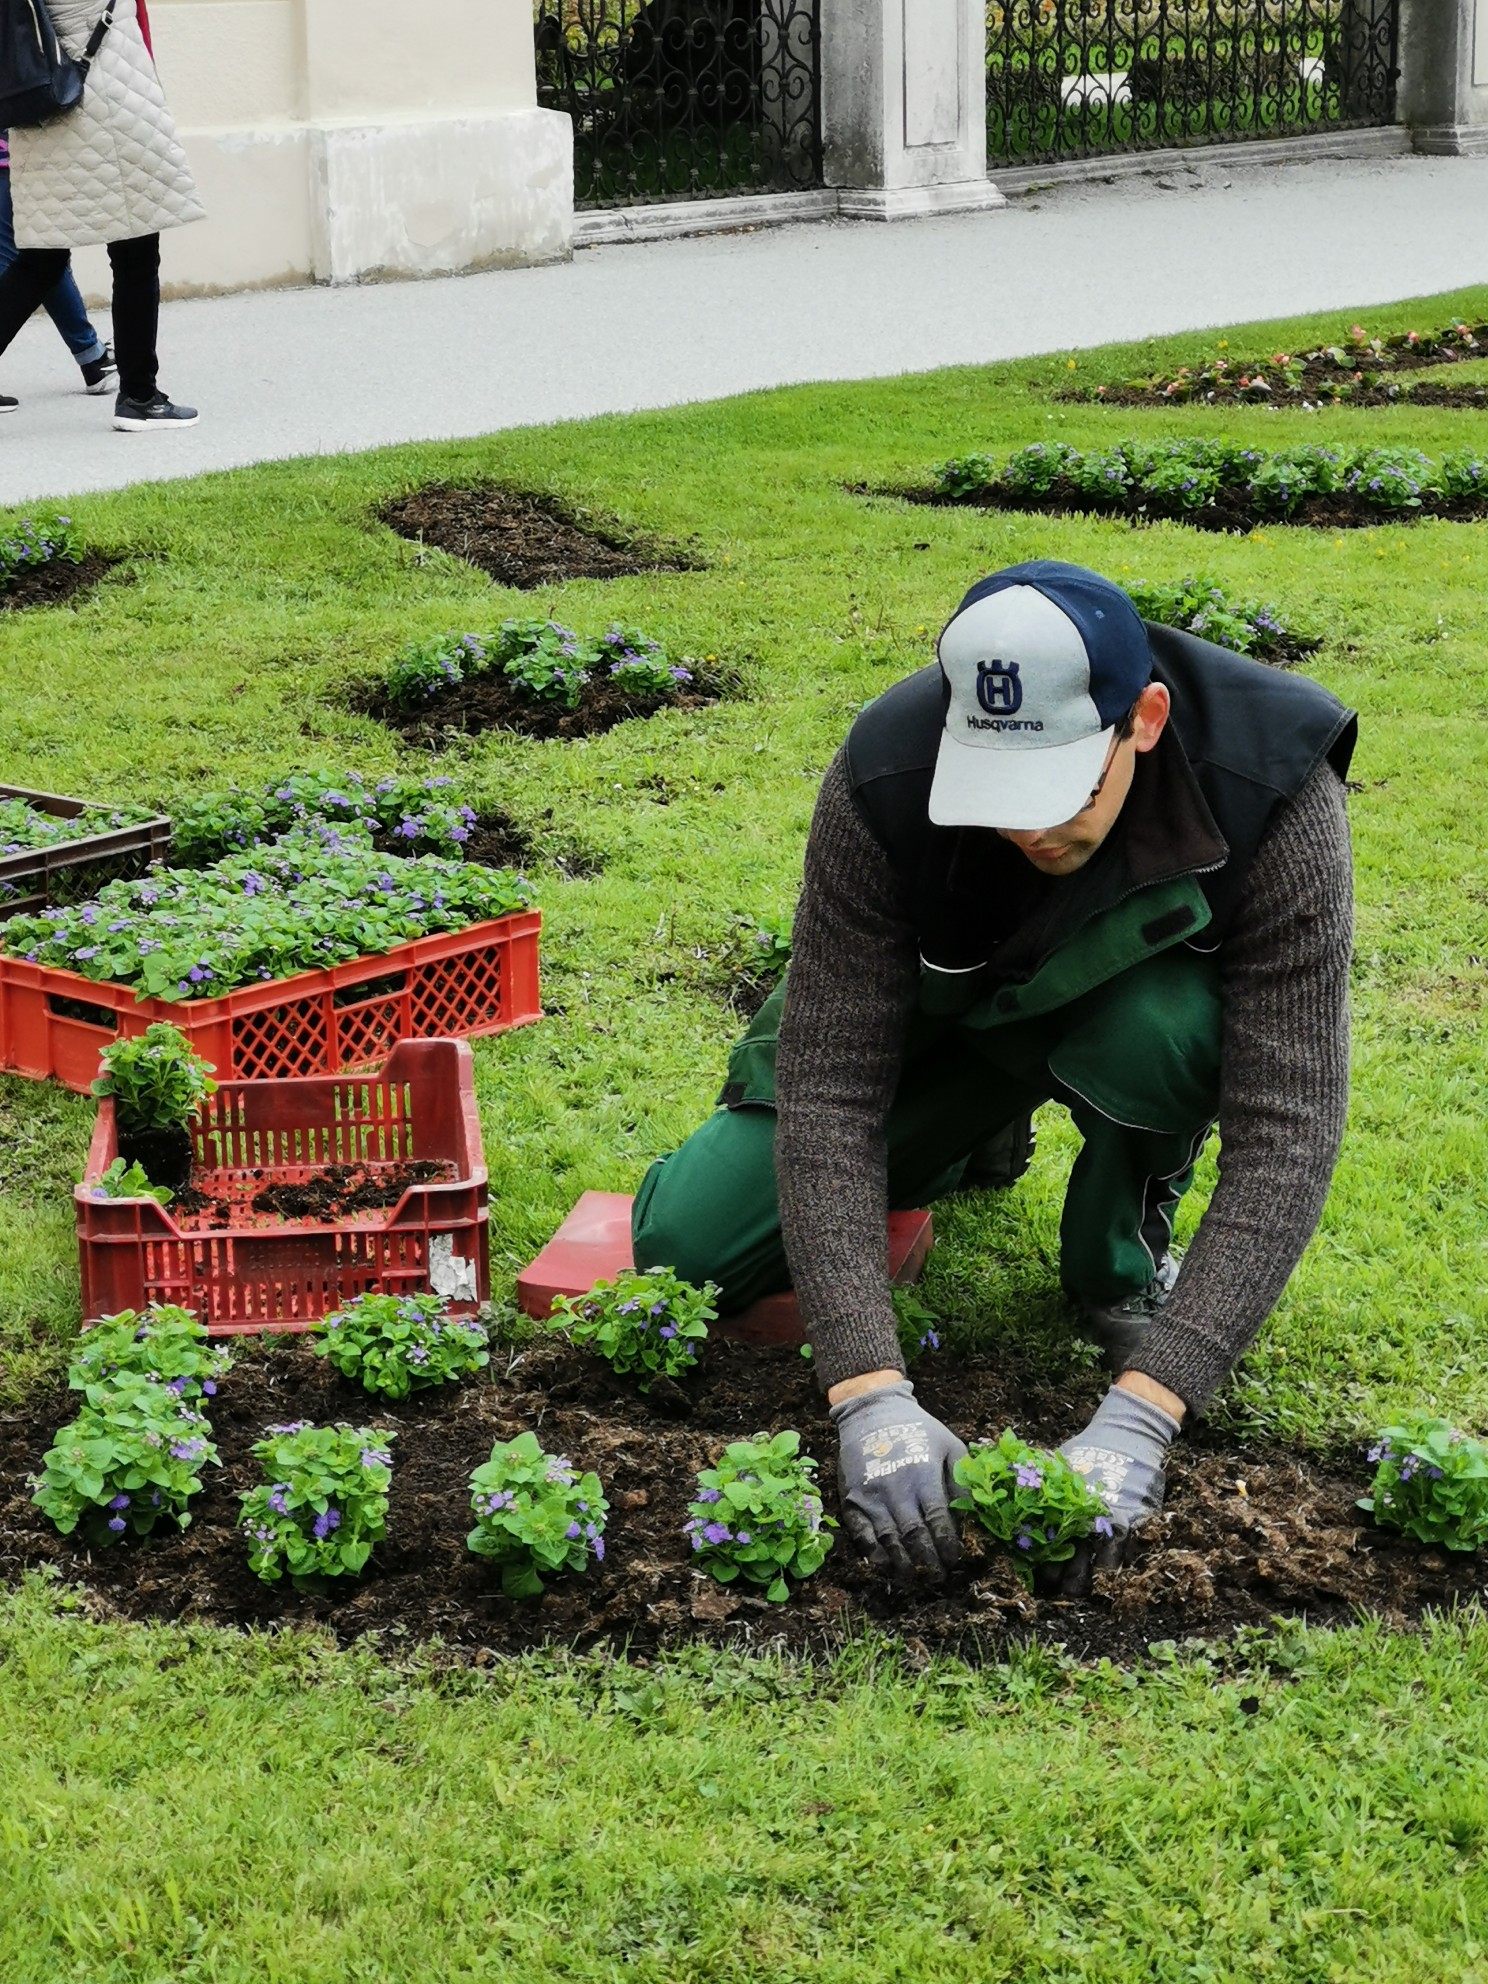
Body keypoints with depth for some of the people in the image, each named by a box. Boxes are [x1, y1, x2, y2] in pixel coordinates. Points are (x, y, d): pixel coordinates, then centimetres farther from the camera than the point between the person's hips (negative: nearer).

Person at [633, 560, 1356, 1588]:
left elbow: (1287, 1127, -39)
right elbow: (828, 1084, -33)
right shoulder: (884, 782, -34)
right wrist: (871, 1388, -44)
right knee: (681, 1246, -9)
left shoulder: (1276, 798, -37)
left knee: (1164, 1028, -40)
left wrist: (1140, 1414, -48)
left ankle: (1124, 1253, -5)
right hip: (941, 1019, 2)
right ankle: (973, 1140, 19)